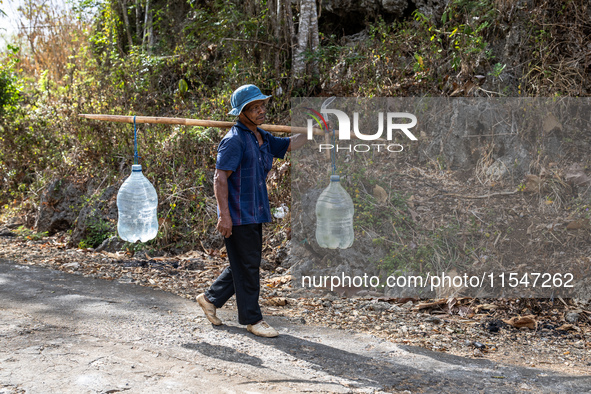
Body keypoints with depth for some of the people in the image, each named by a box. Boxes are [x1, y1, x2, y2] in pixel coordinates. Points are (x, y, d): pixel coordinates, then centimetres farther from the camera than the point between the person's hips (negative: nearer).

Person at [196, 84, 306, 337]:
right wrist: (224, 215, -22)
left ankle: (210, 298, 31)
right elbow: (220, 179, -18)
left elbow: (290, 145, 27)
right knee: (247, 265, 0)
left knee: (248, 264, 16)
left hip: (255, 213, 9)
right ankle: (251, 319, 13)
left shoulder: (263, 138, 13)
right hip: (238, 215, -9)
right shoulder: (234, 140, -14)